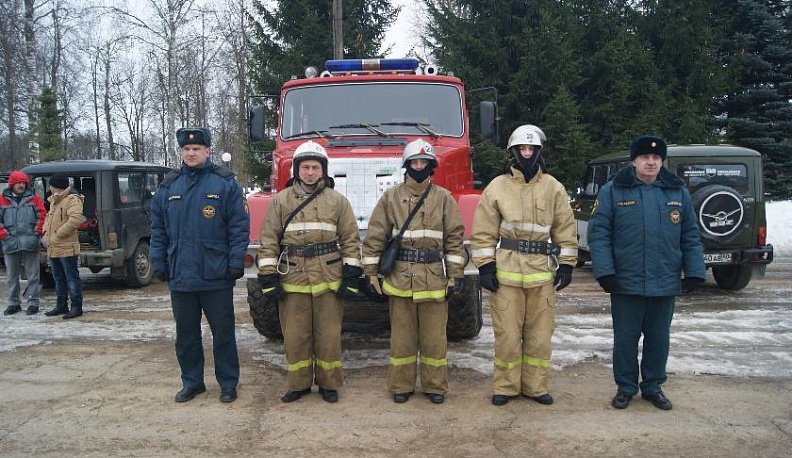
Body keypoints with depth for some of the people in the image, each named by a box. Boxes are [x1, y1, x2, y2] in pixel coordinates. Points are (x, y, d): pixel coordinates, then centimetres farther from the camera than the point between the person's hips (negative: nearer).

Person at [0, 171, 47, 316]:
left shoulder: (34, 198, 5)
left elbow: (42, 216, 2)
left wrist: (37, 233, -5)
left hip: (30, 244, -2)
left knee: (32, 275, 1)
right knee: (12, 275, 10)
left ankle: (33, 303, 6)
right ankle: (13, 303, 21)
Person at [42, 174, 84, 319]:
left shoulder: (72, 199, -13)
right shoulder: (53, 201, 17)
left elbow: (75, 219, -26)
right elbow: (48, 218, 28)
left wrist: (58, 234, -20)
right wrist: (46, 233, 9)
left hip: (67, 248, -10)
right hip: (52, 248, 10)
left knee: (72, 277, -4)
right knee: (58, 278, 17)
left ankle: (76, 307, 1)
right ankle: (61, 306, 27)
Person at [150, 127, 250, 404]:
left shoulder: (225, 183, -3)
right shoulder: (168, 186, 9)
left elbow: (239, 226, -6)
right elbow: (158, 229, 12)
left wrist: (236, 262, -12)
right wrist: (158, 263, 5)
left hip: (216, 276, -4)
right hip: (180, 276, 4)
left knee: (223, 332, 7)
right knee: (186, 334, 14)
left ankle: (228, 383, 20)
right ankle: (191, 382, 28)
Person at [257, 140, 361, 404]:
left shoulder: (338, 201, 4)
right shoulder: (280, 201, 5)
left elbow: (350, 240, 4)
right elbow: (268, 241, 4)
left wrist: (350, 277, -2)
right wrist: (269, 278, -2)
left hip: (329, 280, 0)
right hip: (292, 280, 1)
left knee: (328, 335, 6)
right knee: (294, 335, 7)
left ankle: (328, 384, 21)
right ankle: (298, 384, 22)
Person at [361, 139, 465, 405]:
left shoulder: (444, 198, 5)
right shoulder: (391, 197, 5)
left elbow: (454, 238, 4)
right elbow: (375, 236, 5)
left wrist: (455, 275, -1)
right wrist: (371, 272, 1)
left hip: (433, 277, 0)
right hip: (399, 276, 0)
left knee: (434, 335, 7)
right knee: (401, 335, 8)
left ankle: (435, 386, 21)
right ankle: (401, 386, 20)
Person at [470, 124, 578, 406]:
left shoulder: (553, 188, 7)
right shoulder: (497, 187, 2)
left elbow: (565, 230, 9)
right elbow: (483, 232, 0)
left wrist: (566, 265, 5)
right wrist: (485, 267, -5)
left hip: (542, 272, 2)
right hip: (506, 271, -2)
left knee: (540, 333, 8)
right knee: (507, 333, 2)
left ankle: (535, 386, 22)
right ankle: (505, 386, 17)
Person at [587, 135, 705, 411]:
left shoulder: (678, 192, 6)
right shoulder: (613, 191, -3)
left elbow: (691, 237, 9)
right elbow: (598, 233, -6)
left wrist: (694, 272, 2)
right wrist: (604, 271, -14)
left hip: (665, 284, 3)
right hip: (625, 283, -2)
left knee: (659, 338, 14)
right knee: (625, 338, 9)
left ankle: (653, 387, 30)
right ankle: (625, 388, 25)